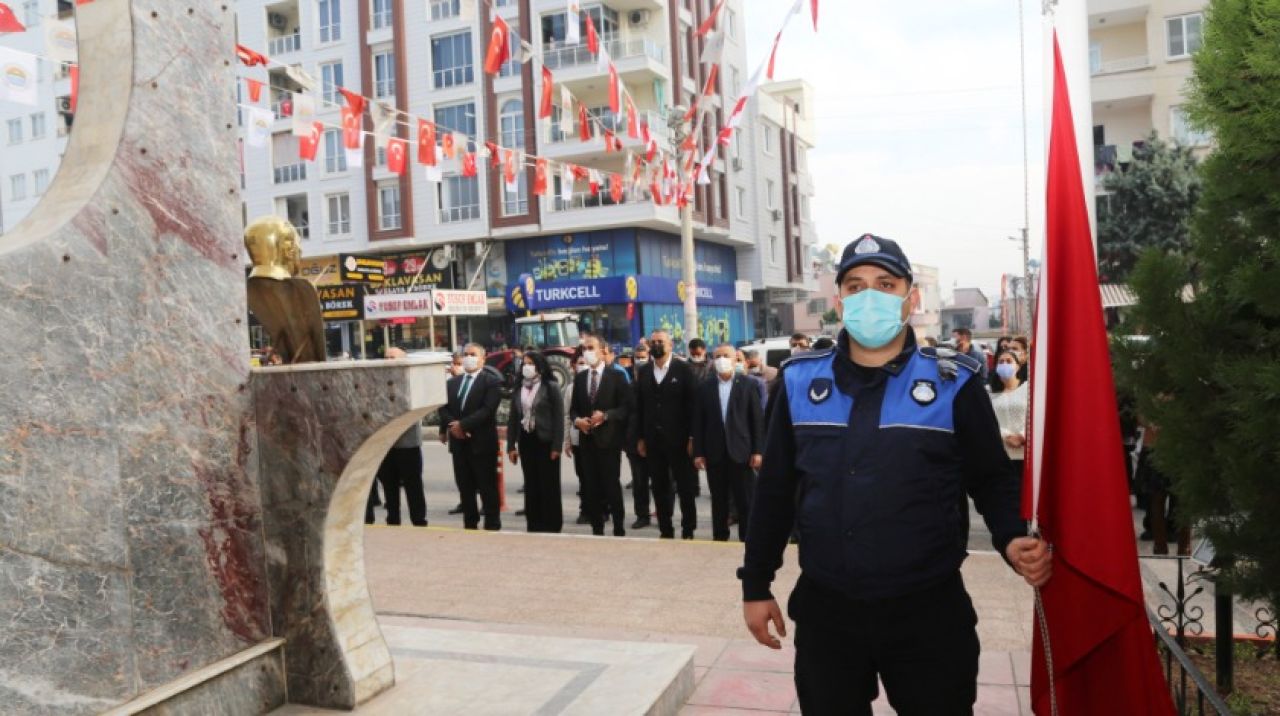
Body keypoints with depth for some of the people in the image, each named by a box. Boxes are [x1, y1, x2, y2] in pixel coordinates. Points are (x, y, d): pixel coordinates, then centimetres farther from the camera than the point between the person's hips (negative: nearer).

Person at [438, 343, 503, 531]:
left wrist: (463, 424, -20)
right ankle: (469, 525, 21)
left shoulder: (492, 381, -4)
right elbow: (443, 408, 8)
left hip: (482, 443, -5)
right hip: (459, 443, 6)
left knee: (488, 489, 0)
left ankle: (492, 526, 7)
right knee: (465, 489, 12)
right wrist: (452, 425, -11)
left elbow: (487, 410, -16)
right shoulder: (452, 382, 15)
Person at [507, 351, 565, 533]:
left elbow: (559, 418, -8)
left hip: (545, 442, -5)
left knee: (549, 485, 1)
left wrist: (556, 446, -13)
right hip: (526, 441, 5)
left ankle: (552, 525, 10)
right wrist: (511, 446, 5)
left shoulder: (550, 387, -5)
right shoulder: (518, 389, 9)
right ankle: (534, 525, 16)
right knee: (531, 485, 9)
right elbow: (513, 419, 11)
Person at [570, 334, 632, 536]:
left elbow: (626, 407, -5)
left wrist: (605, 415, -18)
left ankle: (618, 530, 6)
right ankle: (597, 529, 15)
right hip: (587, 439, 5)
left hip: (608, 439, -4)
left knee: (612, 485, -3)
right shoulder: (579, 378, 13)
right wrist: (577, 420, -6)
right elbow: (573, 408, 15)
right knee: (591, 487, 7)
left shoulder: (616, 376, -1)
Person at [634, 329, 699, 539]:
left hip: (678, 439, -3)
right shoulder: (644, 372, 9)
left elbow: (691, 404, -5)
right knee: (659, 488, 8)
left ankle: (688, 531, 13)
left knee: (685, 487, 3)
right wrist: (640, 438, 5)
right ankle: (665, 530, 17)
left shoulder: (683, 369, -2)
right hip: (653, 440, 3)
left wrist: (691, 437, -10)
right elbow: (639, 407, 9)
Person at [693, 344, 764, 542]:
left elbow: (758, 419, -1)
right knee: (719, 500, 10)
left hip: (740, 451, -2)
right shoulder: (705, 387, 6)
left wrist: (757, 451, -6)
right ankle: (719, 538, 19)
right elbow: (698, 422, 5)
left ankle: (747, 539, 11)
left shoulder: (747, 385, 1)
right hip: (715, 453, 2)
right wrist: (698, 453, -1)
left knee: (745, 500, 2)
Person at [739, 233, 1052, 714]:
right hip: (825, 610, 2)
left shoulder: (953, 385, -5)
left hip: (929, 613, -2)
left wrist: (1013, 539, -18)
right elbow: (775, 490, 7)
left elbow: (993, 481, 3)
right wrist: (756, 584, 9)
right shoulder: (800, 381, 1)